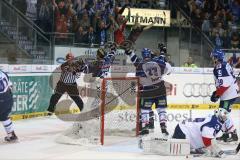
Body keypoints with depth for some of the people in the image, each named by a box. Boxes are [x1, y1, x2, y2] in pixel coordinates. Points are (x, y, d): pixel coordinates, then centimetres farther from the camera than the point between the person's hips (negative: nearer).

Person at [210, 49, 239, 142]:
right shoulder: (224, 65, 14)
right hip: (232, 91, 11)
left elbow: (224, 83, -25)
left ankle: (233, 134, -9)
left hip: (228, 94, -11)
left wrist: (217, 94, -17)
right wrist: (217, 92, 19)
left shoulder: (220, 67, -19)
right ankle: (226, 133, 21)